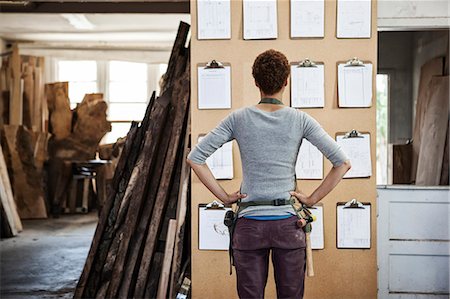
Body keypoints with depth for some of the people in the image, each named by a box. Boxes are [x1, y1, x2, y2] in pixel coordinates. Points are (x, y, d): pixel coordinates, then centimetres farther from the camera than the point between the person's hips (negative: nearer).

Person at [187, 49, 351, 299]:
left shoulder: (238, 119, -2)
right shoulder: (300, 120, -3)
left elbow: (194, 158, -4)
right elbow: (342, 162, -7)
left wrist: (223, 196, 0)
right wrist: (312, 199, -1)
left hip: (249, 224, 0)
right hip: (288, 223, 0)